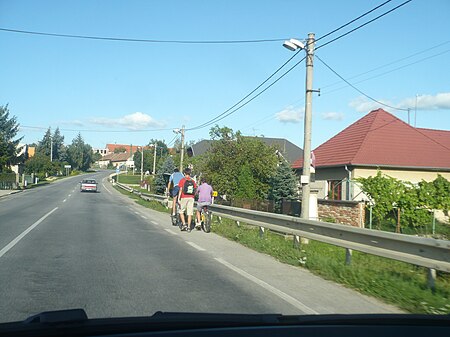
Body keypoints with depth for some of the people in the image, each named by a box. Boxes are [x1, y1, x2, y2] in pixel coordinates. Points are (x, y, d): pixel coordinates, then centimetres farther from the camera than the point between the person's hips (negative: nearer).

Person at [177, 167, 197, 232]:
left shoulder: (182, 180, -3)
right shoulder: (193, 181, 7)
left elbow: (180, 190, -9)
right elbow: (195, 191, 6)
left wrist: (179, 198, -6)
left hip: (184, 198, -3)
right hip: (191, 198, 3)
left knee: (181, 211, 12)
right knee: (190, 213, 4)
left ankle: (184, 224, -1)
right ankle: (188, 227, 5)